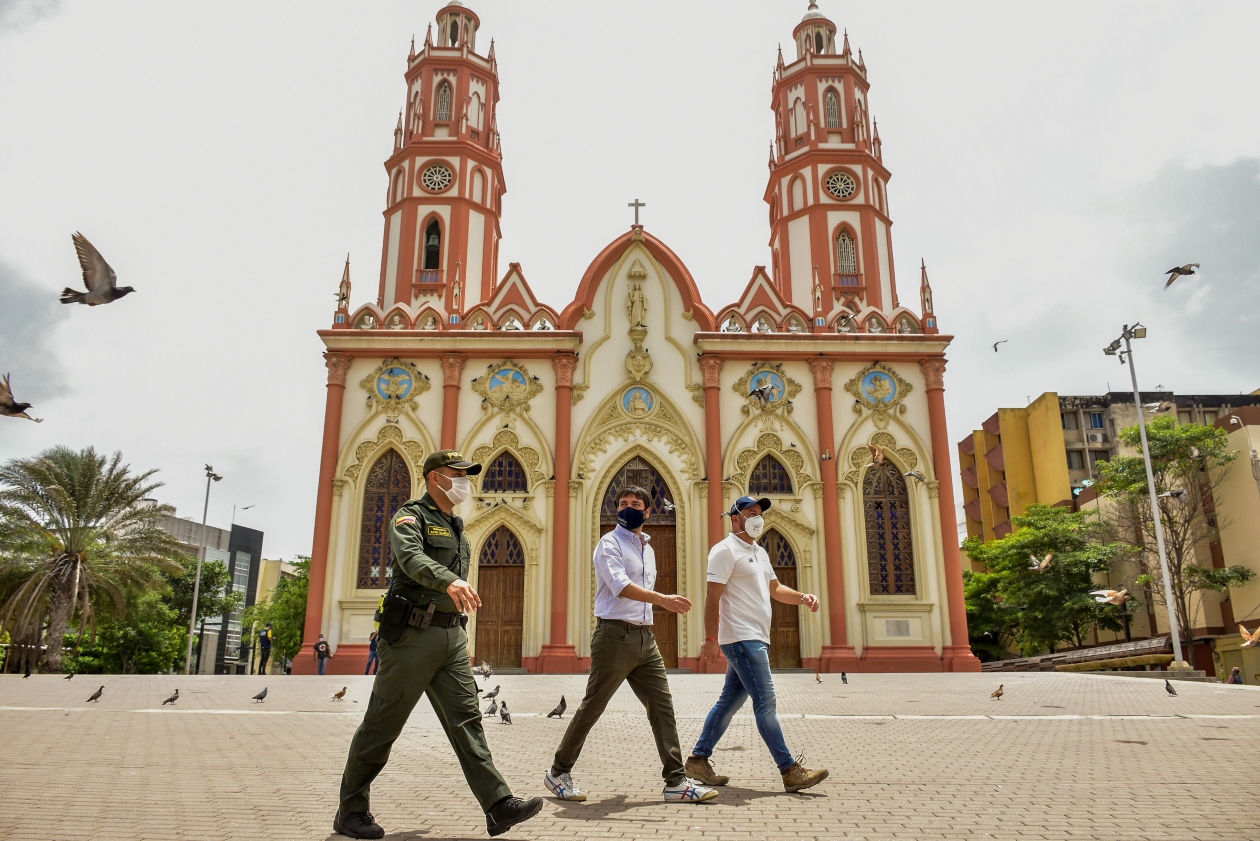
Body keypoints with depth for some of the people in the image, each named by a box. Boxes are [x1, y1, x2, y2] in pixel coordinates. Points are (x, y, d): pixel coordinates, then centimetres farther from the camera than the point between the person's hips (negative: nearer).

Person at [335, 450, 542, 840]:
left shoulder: (456, 529, 19)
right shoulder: (410, 516, -5)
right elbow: (411, 558, -27)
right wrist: (449, 580, -44)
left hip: (452, 637, 7)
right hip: (411, 635, -7)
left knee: (466, 719, 0)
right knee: (381, 725, 3)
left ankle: (499, 806, -4)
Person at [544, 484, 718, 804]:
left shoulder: (647, 548, 18)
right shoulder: (610, 543, -6)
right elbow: (620, 585, -23)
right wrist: (663, 599, -34)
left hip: (645, 637, 7)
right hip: (615, 635, -7)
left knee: (662, 707, 2)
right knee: (592, 707, 1)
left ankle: (676, 781, 6)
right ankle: (558, 772, 16)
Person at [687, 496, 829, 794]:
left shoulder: (760, 552, 20)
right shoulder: (726, 550, -8)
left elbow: (775, 588, 26)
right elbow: (713, 597, -13)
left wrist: (802, 597, 6)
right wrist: (711, 639, -19)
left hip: (757, 639, 9)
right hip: (741, 638, -9)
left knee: (730, 701, 12)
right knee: (765, 702, -8)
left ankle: (699, 758, 20)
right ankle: (790, 771, -5)